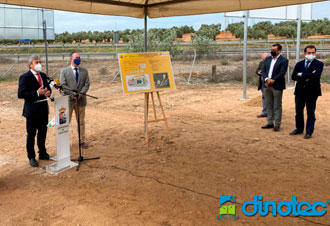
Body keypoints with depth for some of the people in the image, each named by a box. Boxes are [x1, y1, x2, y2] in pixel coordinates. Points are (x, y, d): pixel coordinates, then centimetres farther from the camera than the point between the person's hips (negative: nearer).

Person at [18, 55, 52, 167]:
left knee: (43, 132, 18)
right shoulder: (25, 77, -12)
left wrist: (48, 92, -4)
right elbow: (20, 94, -18)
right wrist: (37, 93, -25)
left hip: (44, 109, 7)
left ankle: (42, 153, 34)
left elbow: (48, 87, 21)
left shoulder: (43, 75, 9)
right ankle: (31, 157, 17)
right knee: (31, 134, 5)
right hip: (32, 111, -7)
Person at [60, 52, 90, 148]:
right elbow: (63, 85, -6)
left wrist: (81, 94, -11)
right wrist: (72, 94, -15)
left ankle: (82, 140, 18)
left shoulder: (84, 71, 9)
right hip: (68, 100, -3)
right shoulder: (64, 71, 0)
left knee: (81, 121, 10)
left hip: (81, 100, 3)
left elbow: (87, 84, 4)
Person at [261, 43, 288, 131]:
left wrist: (272, 81, -17)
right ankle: (270, 123, 21)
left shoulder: (284, 60, -6)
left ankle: (277, 124, 8)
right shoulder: (267, 59, 12)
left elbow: (282, 73, -14)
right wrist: (266, 79, -13)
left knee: (277, 106, 1)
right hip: (267, 85, 6)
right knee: (269, 105, 12)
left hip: (277, 86, -6)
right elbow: (263, 71, 5)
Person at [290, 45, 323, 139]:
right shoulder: (299, 64, 8)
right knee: (298, 112, 13)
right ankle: (299, 128, 28)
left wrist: (301, 75, -13)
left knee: (310, 113, 3)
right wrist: (308, 76, -15)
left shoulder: (319, 64, -4)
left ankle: (309, 132, 12)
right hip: (300, 91, 4)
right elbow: (294, 76, -4)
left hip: (312, 92, -4)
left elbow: (316, 76, -21)